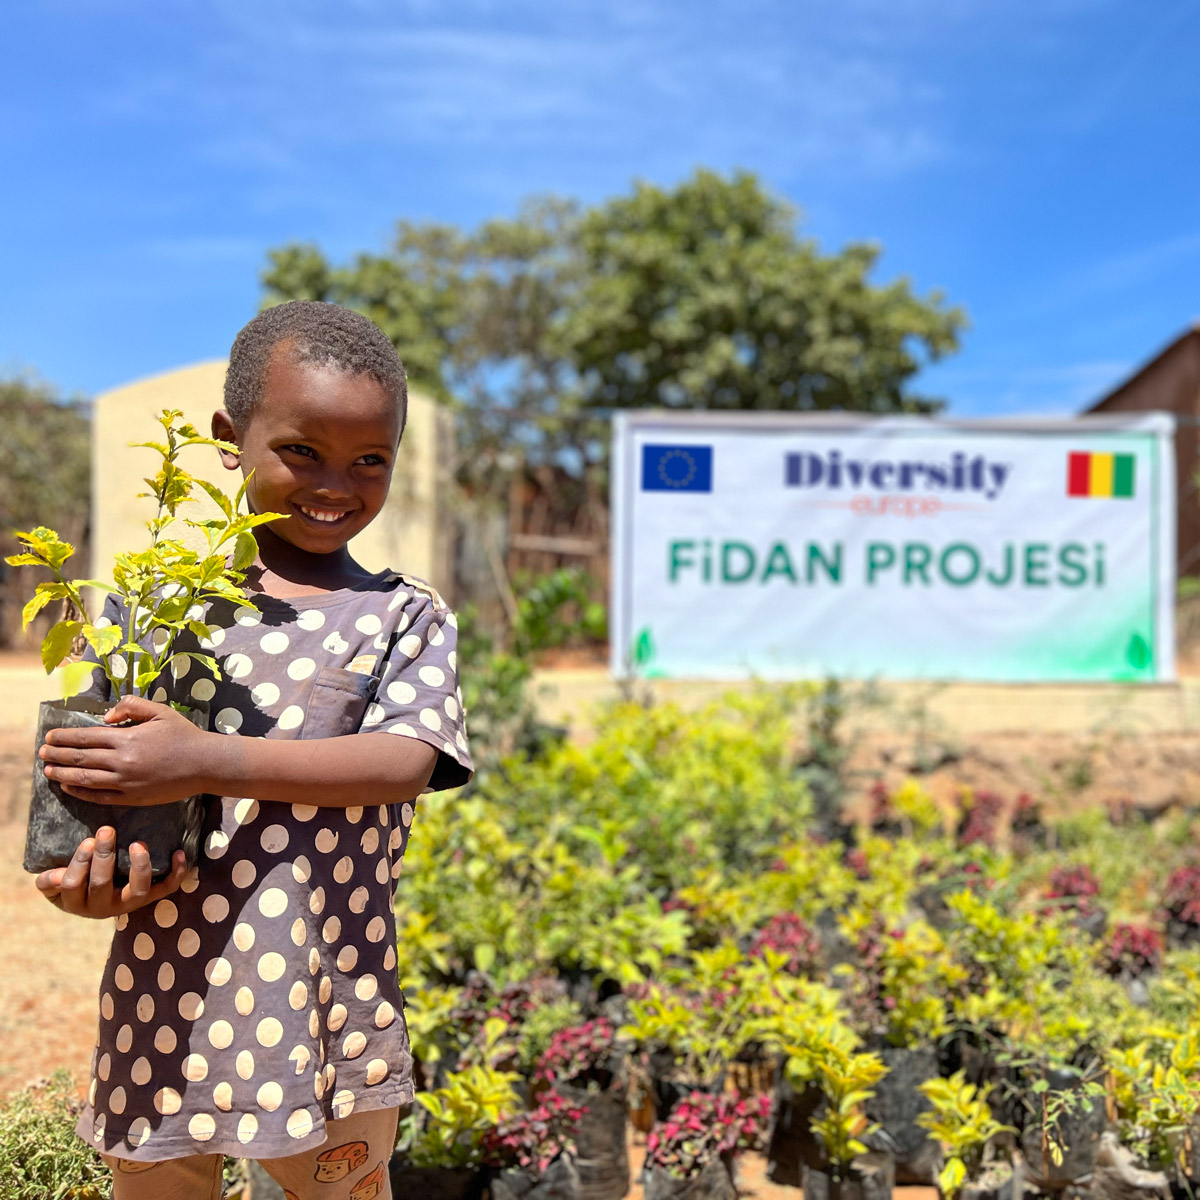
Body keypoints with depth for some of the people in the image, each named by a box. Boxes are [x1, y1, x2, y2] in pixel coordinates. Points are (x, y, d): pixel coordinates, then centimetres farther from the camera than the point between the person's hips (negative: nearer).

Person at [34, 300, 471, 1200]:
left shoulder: (408, 616, 0)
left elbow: (406, 761, -16)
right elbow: (84, 752, 2)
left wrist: (207, 761, -26)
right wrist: (92, 870, -20)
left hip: (333, 1011, -1)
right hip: (166, 992, 1)